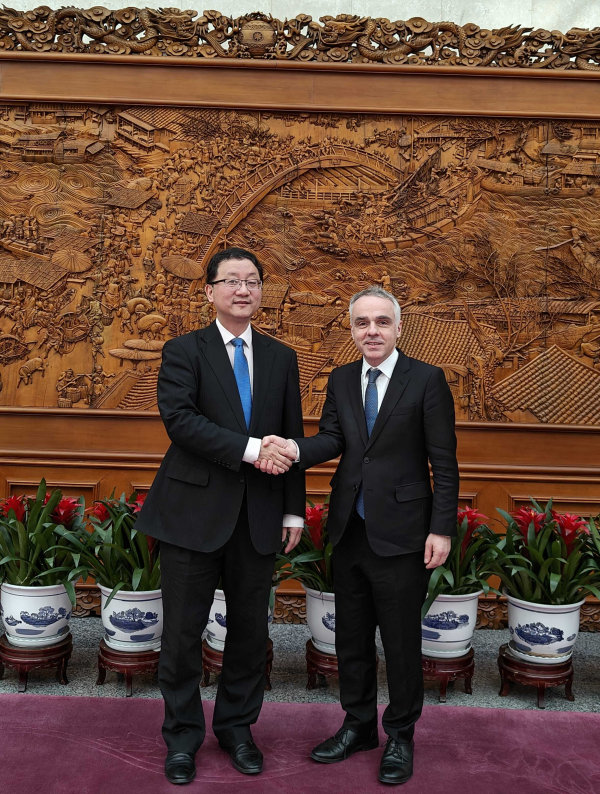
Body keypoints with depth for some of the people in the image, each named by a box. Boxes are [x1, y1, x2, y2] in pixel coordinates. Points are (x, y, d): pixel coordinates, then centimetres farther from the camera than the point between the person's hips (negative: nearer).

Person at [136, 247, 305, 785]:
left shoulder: (282, 358, 10)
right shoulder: (183, 351, -1)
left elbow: (292, 438, 10)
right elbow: (179, 418, -16)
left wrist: (294, 510, 6)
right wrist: (249, 449, -23)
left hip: (258, 517, 3)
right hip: (194, 512, -3)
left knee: (250, 629, 13)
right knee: (183, 631, 7)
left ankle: (237, 726, 33)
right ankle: (183, 736, 27)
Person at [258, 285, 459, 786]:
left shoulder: (426, 379, -7)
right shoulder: (341, 380, 8)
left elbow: (444, 462, -8)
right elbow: (332, 439, -2)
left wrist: (441, 529, -12)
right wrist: (294, 448, -23)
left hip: (401, 534, -5)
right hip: (350, 532, 5)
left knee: (402, 642, 9)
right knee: (351, 637, 17)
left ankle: (400, 737, 30)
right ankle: (359, 726, 37)